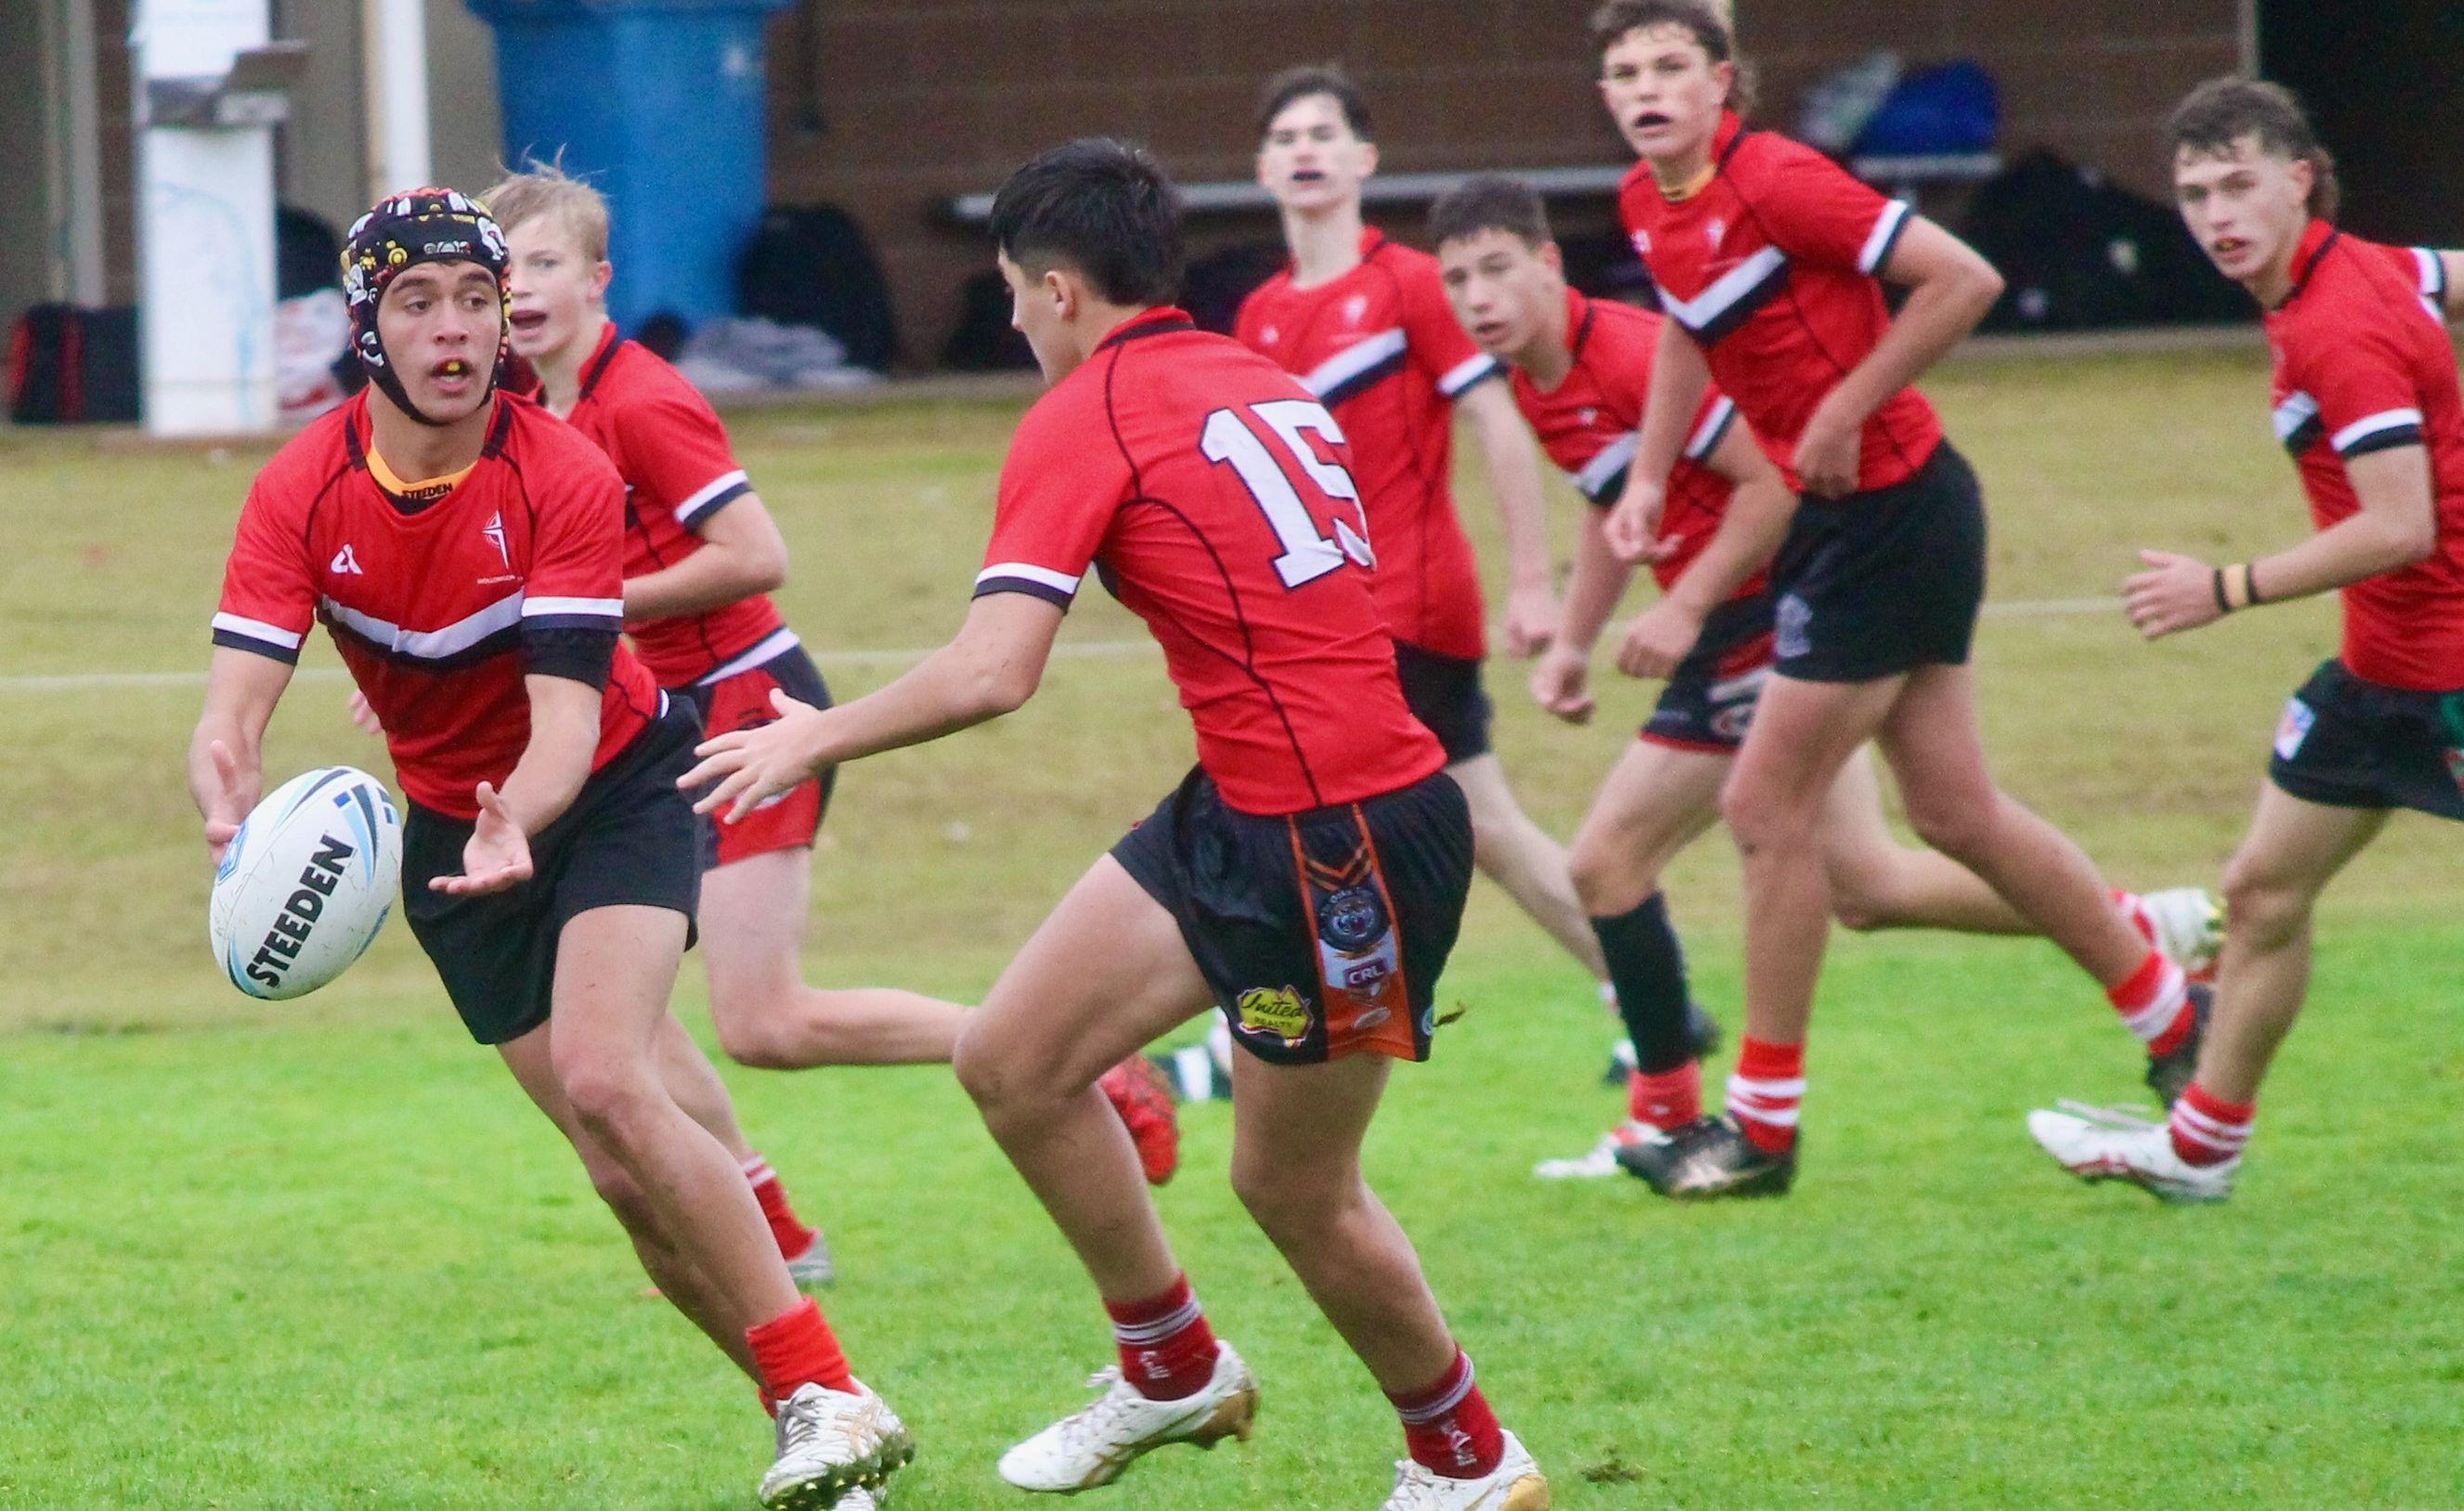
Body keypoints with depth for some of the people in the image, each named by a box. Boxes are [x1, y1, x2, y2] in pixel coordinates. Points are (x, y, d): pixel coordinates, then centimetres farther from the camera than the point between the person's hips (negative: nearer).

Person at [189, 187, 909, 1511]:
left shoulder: (566, 479, -23)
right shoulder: (304, 492, -14)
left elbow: (565, 717, -29)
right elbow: (232, 710, -22)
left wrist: (513, 829, -51)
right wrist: (234, 808, -46)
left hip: (612, 793, -4)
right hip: (449, 828, 4)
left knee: (606, 1089, -26)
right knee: (625, 1170, -1)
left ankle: (826, 1403, -22)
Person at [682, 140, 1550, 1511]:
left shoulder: (1086, 418, -12)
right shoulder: (1264, 383, 12)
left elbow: (992, 674, -20)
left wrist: (813, 739, -6)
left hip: (1343, 840, -9)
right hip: (1240, 817, 9)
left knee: (1294, 1190, 6)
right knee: (1014, 1064, 10)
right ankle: (1176, 1371, 25)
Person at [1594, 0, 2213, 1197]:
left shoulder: (1775, 183, -20)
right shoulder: (1647, 206, 6)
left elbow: (1963, 280, -22)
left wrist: (1843, 412, -20)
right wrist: (1648, 477, 15)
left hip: (1889, 508, -9)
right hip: (1835, 518, 9)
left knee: (1767, 809, -4)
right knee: (1954, 813, 13)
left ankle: (1762, 1127, 7)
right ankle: (2172, 1018, 26)